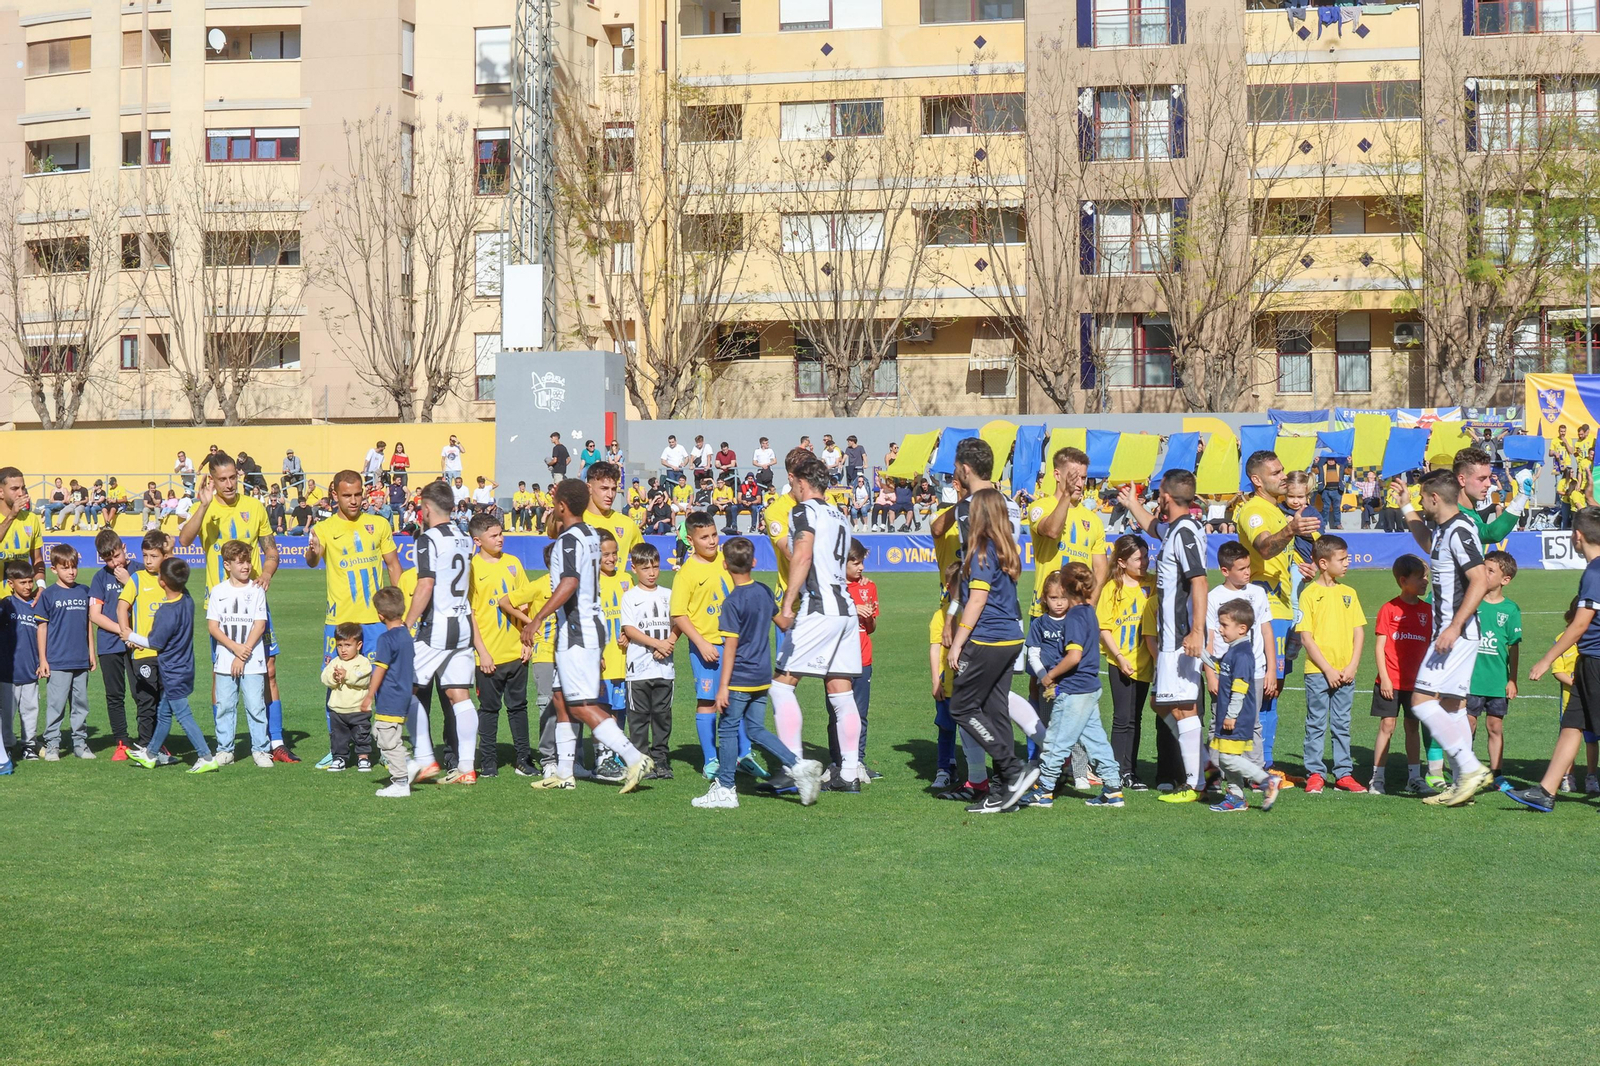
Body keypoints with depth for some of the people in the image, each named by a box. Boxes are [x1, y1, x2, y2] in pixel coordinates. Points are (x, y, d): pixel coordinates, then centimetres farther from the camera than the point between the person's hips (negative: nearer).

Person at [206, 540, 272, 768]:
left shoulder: (256, 590, 2)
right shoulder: (218, 592, 5)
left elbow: (259, 625, -3)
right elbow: (212, 626, 1)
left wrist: (243, 656, -9)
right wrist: (235, 647, -12)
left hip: (252, 661, -1)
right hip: (225, 660, 1)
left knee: (255, 705, -4)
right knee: (224, 706, 4)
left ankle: (260, 749, 3)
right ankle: (224, 749, 13)